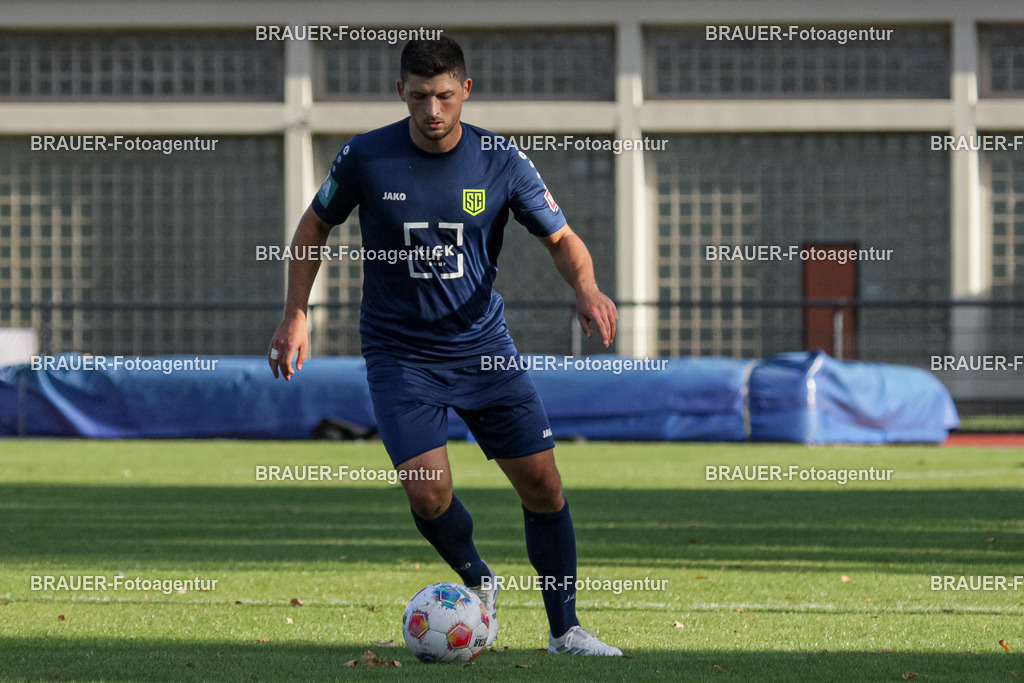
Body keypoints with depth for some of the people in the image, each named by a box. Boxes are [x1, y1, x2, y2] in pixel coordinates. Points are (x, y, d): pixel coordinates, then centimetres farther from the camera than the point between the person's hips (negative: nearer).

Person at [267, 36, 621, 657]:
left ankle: (565, 630, 13)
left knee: (543, 485, -3)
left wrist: (586, 288, -20)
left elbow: (561, 237, 1)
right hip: (399, 354, -2)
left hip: (482, 347, 2)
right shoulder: (366, 158, -9)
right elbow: (315, 227, 7)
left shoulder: (501, 162, -7)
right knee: (428, 493, -18)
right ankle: (477, 584, 14)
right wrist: (295, 317, 1)